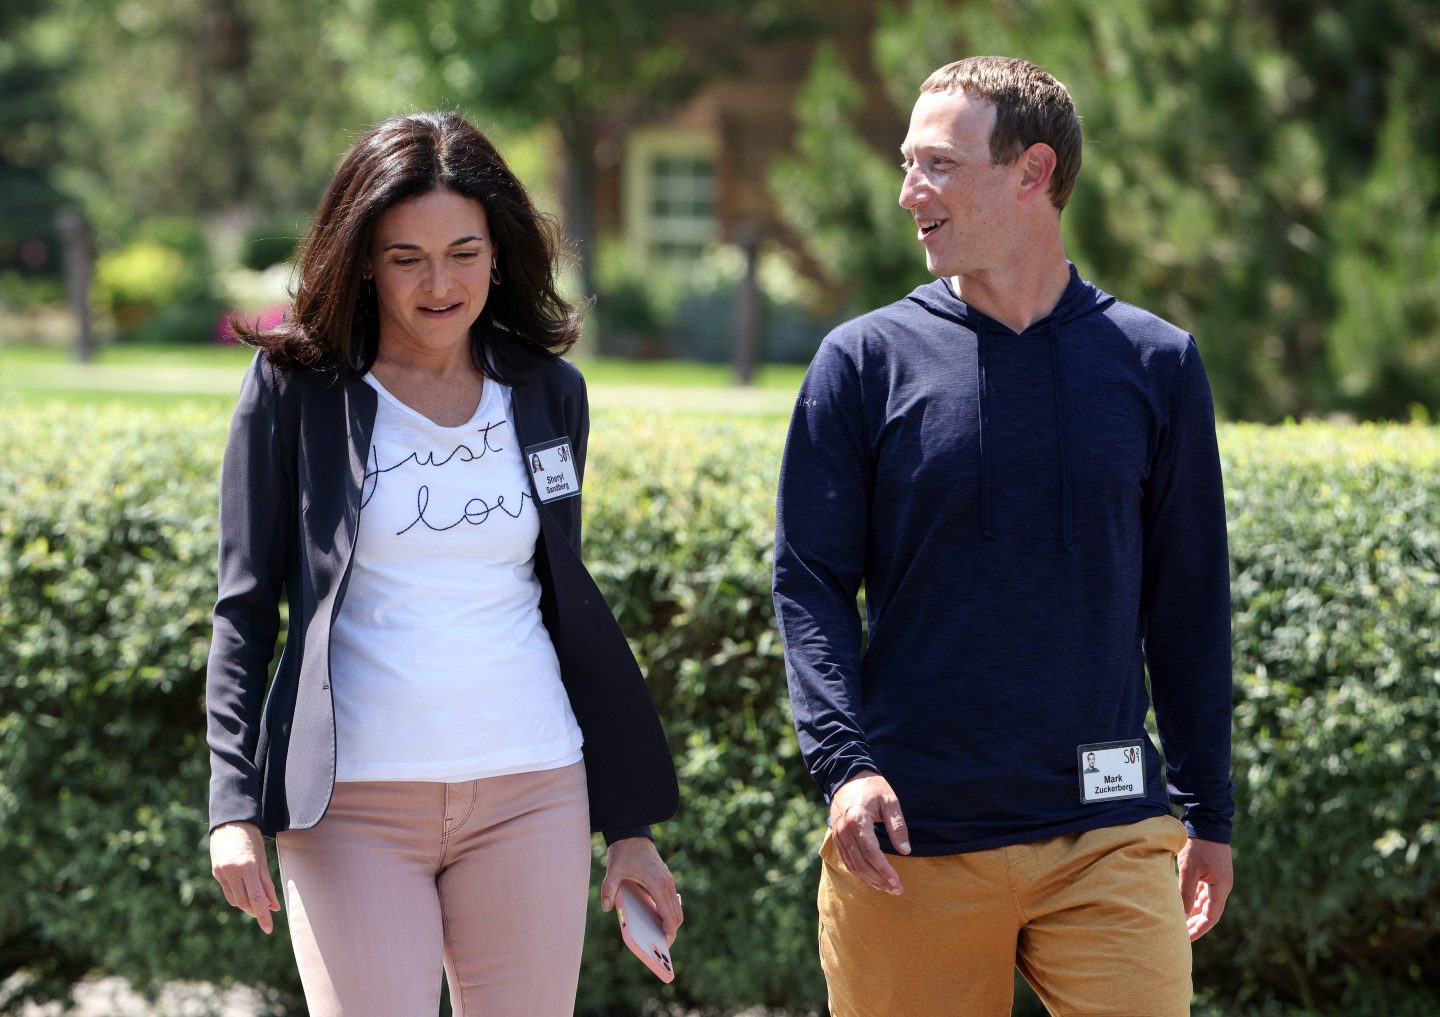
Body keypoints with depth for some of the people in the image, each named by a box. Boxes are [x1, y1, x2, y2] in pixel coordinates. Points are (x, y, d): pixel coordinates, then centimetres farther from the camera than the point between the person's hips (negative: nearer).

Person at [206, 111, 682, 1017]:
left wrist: (629, 822, 14)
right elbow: (245, 609, 2)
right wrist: (235, 805, -9)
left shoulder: (549, 392, 9)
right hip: (354, 803, -3)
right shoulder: (296, 390, 1)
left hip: (532, 797, 3)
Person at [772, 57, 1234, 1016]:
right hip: (910, 841, 0)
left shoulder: (1155, 365, 7)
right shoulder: (865, 362, 3)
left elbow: (1188, 602, 11)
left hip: (1109, 832, 0)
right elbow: (809, 585, 1)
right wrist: (844, 761, -14)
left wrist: (1209, 813, 11)